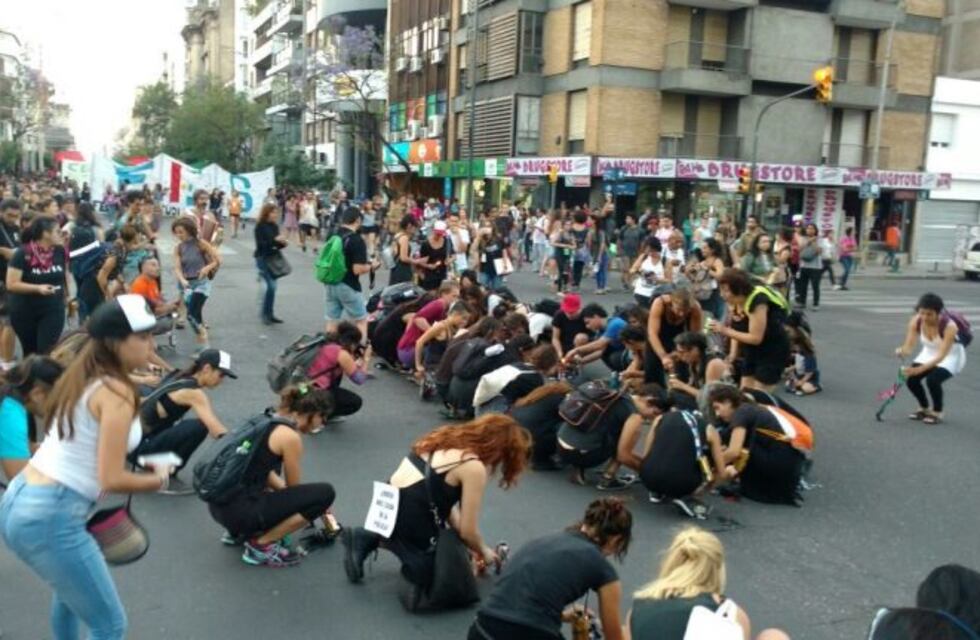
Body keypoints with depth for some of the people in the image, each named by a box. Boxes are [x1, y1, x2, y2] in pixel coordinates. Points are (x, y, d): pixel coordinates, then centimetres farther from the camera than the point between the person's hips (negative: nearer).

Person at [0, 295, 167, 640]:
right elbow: (112, 479, -19)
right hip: (50, 517, -10)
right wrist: (158, 479, -1)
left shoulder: (81, 377, 11)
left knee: (73, 588, 36)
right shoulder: (116, 392, -15)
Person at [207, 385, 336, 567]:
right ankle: (261, 545, -2)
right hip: (240, 511, -9)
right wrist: (318, 508, 22)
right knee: (325, 493, -10)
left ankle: (239, 532, 20)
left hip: (219, 504, 9)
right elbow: (294, 489, 2)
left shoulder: (265, 420, 13)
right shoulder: (290, 436, -12)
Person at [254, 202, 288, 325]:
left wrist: (283, 243, -7)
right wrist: (275, 240, -25)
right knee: (271, 286, -14)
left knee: (271, 286, 10)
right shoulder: (260, 226, -10)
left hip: (274, 258, 7)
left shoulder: (274, 226, 9)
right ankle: (265, 314, -3)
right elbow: (260, 244, -18)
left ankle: (269, 314, 19)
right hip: (263, 258, -7)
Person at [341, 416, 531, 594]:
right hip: (408, 520, -8)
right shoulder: (474, 468, -15)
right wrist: (484, 552, 13)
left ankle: (373, 539, 13)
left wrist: (473, 546, 16)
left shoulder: (451, 440, 9)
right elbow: (468, 532, -8)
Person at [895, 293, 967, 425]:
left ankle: (937, 412, 0)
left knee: (933, 379, -28)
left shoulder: (949, 326, -35)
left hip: (951, 355, -5)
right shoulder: (916, 321, -22)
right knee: (911, 379, -15)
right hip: (929, 353, 5)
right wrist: (902, 351, -49)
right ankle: (925, 408, 14)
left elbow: (941, 355, -37)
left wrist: (920, 369, -50)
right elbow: (908, 345, -23)